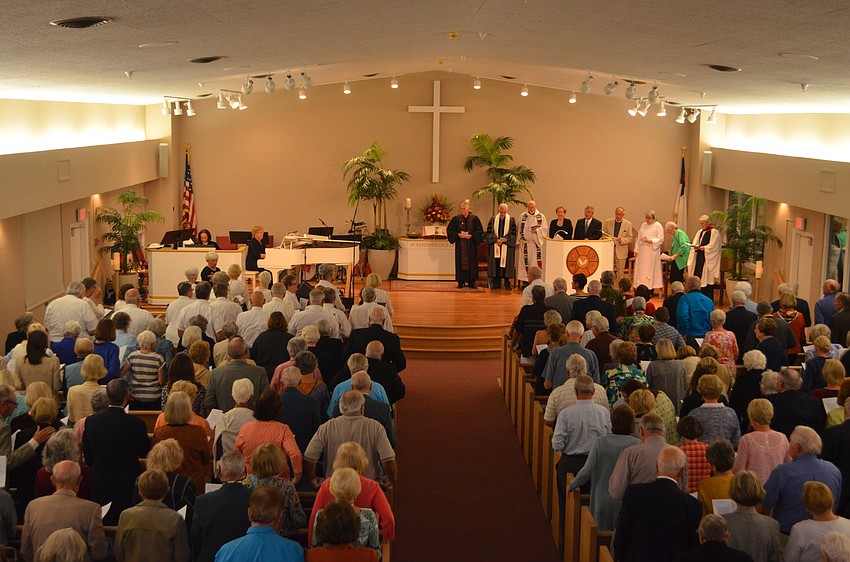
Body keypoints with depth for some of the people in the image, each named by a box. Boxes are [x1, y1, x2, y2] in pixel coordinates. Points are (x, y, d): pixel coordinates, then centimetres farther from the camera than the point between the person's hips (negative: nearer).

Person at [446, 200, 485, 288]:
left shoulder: (474, 219, 0)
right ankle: (460, 282, 6)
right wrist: (458, 234, -12)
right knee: (460, 262, 0)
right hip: (460, 245, 0)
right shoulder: (456, 219, 2)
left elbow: (479, 231, 1)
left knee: (471, 263, 1)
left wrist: (471, 236, -14)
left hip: (471, 245, 0)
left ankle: (471, 282, 8)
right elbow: (450, 230, 4)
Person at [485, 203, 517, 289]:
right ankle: (496, 283, 6)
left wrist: (504, 239, -12)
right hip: (495, 246, 1)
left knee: (506, 263, -2)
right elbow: (489, 233, 3)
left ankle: (507, 283, 4)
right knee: (496, 264, 0)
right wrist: (496, 240, -11)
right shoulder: (493, 219, 6)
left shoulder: (511, 220, 2)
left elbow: (513, 234, -1)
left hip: (507, 246, -1)